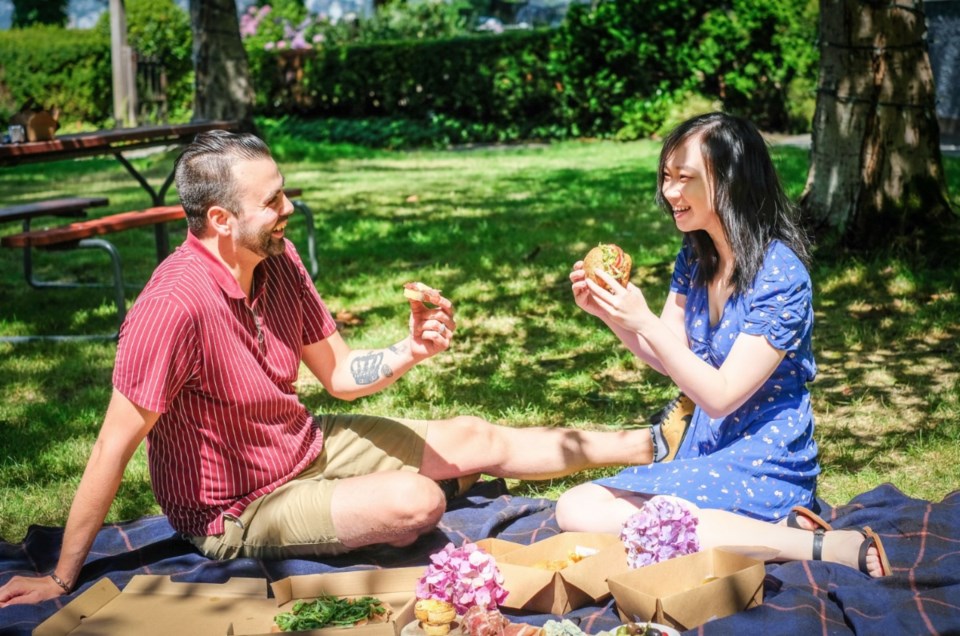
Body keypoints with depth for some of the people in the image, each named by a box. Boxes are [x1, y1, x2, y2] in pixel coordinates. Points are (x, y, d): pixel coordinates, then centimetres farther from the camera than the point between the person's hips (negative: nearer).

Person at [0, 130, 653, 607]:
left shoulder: (278, 259, -9)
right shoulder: (175, 304, -33)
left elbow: (340, 373, 0)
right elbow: (113, 448, -28)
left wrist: (409, 352, -20)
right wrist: (61, 579, -23)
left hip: (307, 445, 7)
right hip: (237, 508, -7)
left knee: (474, 438, 9)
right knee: (418, 501, -27)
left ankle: (654, 444, 23)